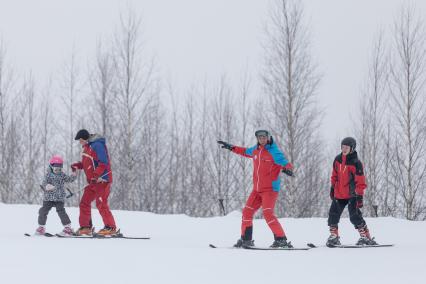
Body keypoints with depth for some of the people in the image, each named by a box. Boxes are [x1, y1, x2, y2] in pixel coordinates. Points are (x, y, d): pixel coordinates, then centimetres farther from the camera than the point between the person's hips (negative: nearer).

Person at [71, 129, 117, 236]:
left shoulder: (97, 145, -16)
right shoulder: (87, 147, 15)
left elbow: (104, 163, -22)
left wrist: (96, 175, -28)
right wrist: (77, 165, 7)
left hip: (102, 180, -10)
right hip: (93, 182, 10)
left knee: (101, 204, -11)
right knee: (84, 203, 9)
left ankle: (110, 228, -5)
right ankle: (85, 227, 16)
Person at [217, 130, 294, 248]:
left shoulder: (274, 152, -12)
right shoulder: (255, 150, 9)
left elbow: (285, 163, -23)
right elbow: (246, 152, 31)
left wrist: (287, 168, -46)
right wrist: (231, 147, 35)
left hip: (270, 189, -7)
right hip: (257, 189, 7)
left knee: (268, 213, -21)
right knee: (247, 211, 7)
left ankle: (281, 240, -19)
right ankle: (246, 239, 19)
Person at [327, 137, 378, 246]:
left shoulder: (356, 163, -12)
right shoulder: (337, 159, 6)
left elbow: (360, 182, -11)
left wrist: (360, 196, -15)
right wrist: (332, 187, 20)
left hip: (352, 195, -6)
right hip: (338, 194, 6)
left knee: (355, 216, -13)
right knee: (333, 214, 3)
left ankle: (366, 237, -5)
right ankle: (334, 236, 14)